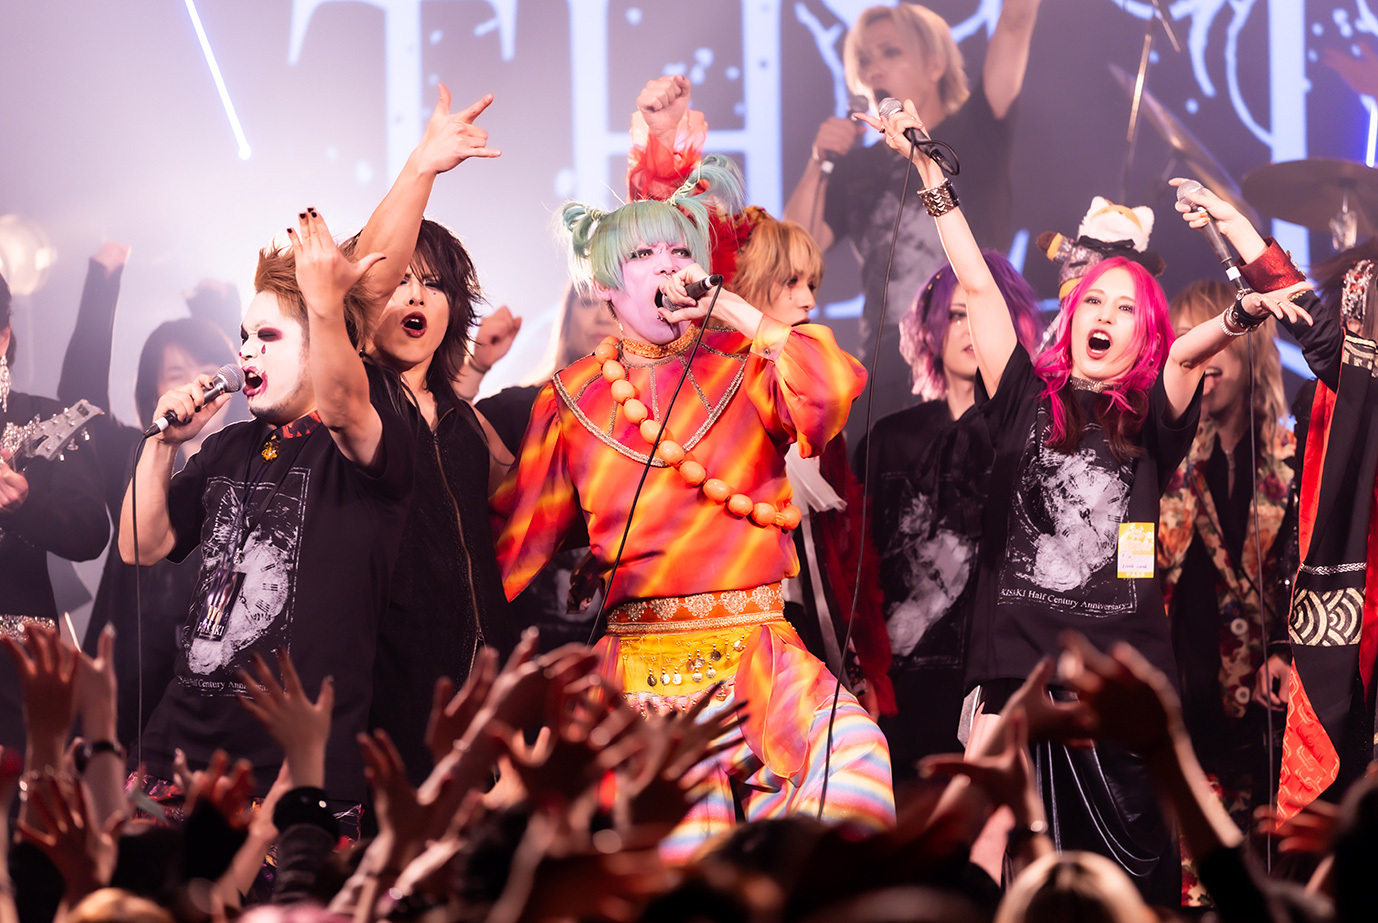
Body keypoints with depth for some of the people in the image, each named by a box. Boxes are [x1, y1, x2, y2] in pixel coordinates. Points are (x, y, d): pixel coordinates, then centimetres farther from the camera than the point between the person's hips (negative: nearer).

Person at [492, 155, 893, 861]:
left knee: (856, 755, -27)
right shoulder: (573, 400, 14)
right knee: (683, 862, -18)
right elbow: (516, 539, 17)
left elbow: (834, 391, -11)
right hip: (645, 663, 0)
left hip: (760, 649, 0)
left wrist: (732, 308, -6)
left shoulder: (743, 365, 11)